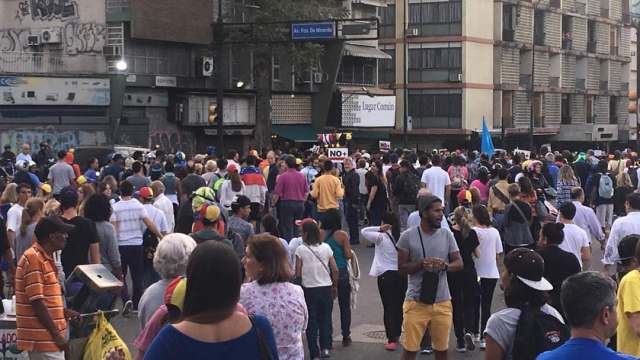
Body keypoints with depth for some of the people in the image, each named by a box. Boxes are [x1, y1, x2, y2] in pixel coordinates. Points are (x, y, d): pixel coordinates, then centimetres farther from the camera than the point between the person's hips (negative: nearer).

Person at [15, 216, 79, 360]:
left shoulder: (45, 258, 15)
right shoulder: (34, 259, -15)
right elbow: (36, 302, -20)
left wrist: (64, 312, 13)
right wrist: (57, 335, -19)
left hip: (48, 337, 10)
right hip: (43, 338, -10)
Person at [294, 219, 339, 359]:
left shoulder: (301, 249, -10)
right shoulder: (326, 247, -1)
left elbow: (298, 274, -11)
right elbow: (335, 270, 0)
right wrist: (335, 286, 12)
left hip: (309, 289, -2)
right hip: (326, 288, 2)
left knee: (312, 321, 6)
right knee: (325, 319, 16)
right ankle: (325, 347, 14)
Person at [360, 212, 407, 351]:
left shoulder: (381, 237, -10)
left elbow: (364, 231, -8)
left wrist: (379, 229, -10)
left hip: (386, 275, -4)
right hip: (401, 274, 4)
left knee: (388, 307, -3)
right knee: (399, 305, 17)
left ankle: (391, 340, -9)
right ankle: (397, 334, 33)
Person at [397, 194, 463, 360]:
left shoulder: (446, 235, 3)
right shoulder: (408, 236, -6)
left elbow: (459, 263, 4)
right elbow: (401, 267, -4)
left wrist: (445, 265, -18)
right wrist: (421, 264, -21)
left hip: (442, 302, 3)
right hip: (416, 302, -3)